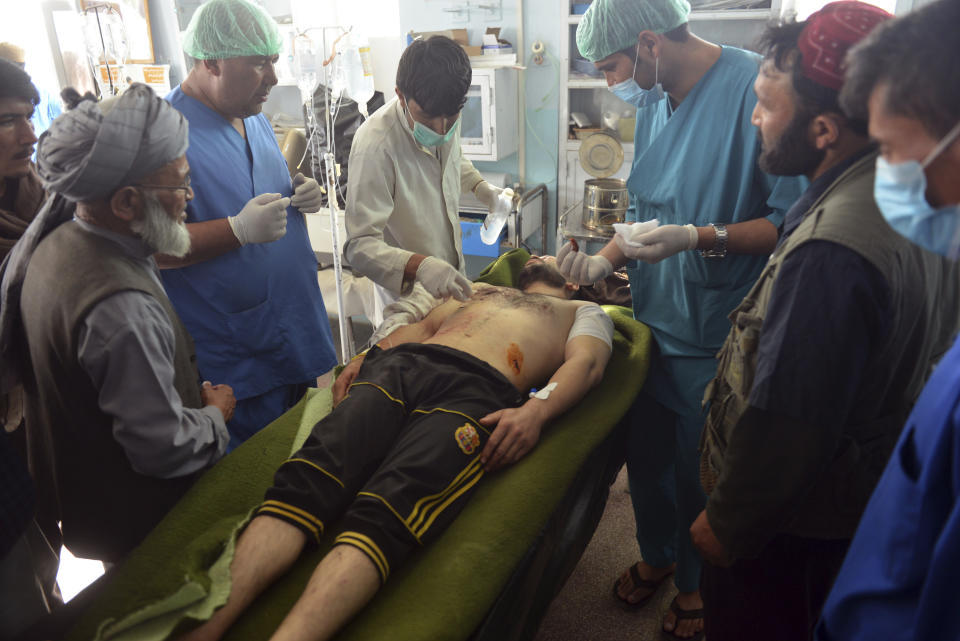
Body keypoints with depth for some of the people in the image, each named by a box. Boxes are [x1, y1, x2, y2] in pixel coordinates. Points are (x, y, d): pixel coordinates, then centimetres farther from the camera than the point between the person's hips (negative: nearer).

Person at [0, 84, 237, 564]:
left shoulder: (58, 242, -4)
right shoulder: (121, 307, -36)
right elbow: (165, 448, -31)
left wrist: (191, 394, 4)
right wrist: (215, 414, -10)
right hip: (139, 523, -8)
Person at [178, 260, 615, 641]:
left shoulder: (585, 312, 31)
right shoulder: (481, 290, 42)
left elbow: (586, 362, 10)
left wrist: (535, 410, -13)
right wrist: (364, 358, 11)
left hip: (477, 389, -3)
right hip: (399, 365, 4)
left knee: (385, 511, -32)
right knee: (305, 480, -24)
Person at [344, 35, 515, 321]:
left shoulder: (448, 117, -8)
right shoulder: (375, 146, -32)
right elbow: (359, 245, -32)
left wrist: (480, 185, 2)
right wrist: (419, 266, -48)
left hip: (452, 278, 7)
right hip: (408, 292, -6)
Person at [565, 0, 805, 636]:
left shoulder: (757, 89, -20)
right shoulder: (654, 103, 5)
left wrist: (698, 239, -28)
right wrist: (604, 261, -1)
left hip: (714, 334, -6)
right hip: (654, 321, 6)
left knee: (698, 471, 13)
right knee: (646, 452, 20)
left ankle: (697, 582, 42)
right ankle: (656, 553, 48)